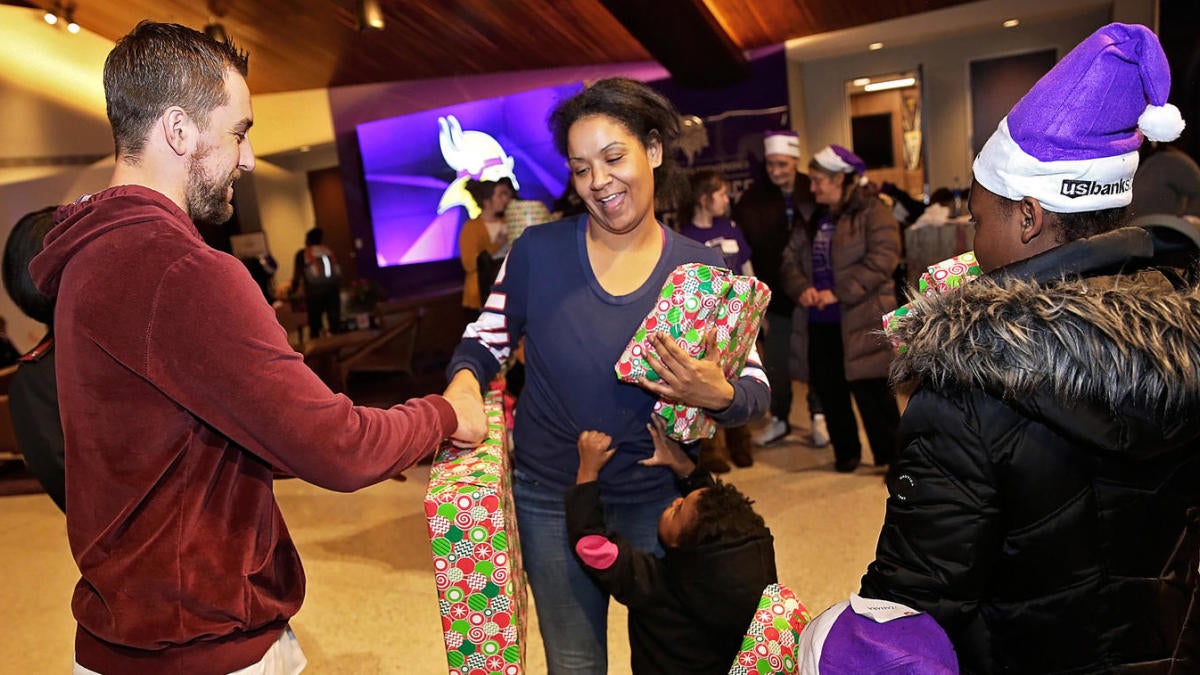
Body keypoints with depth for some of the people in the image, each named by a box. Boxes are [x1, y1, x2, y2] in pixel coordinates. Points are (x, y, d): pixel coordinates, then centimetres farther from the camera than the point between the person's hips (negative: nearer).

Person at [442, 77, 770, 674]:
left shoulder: (701, 270, -10)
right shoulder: (537, 251, -11)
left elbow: (756, 387, -9)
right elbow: (486, 339, 0)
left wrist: (717, 395, -30)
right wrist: (465, 379, -21)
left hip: (661, 499, 1)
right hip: (551, 499, 0)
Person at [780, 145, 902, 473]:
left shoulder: (873, 212, -5)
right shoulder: (813, 218, 15)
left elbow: (882, 260, -17)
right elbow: (791, 258, 12)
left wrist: (838, 293, -20)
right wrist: (801, 288, -9)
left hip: (862, 319, -6)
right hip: (821, 321, 6)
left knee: (872, 390, -2)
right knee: (829, 388, 11)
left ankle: (892, 455, 13)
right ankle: (846, 451, 27)